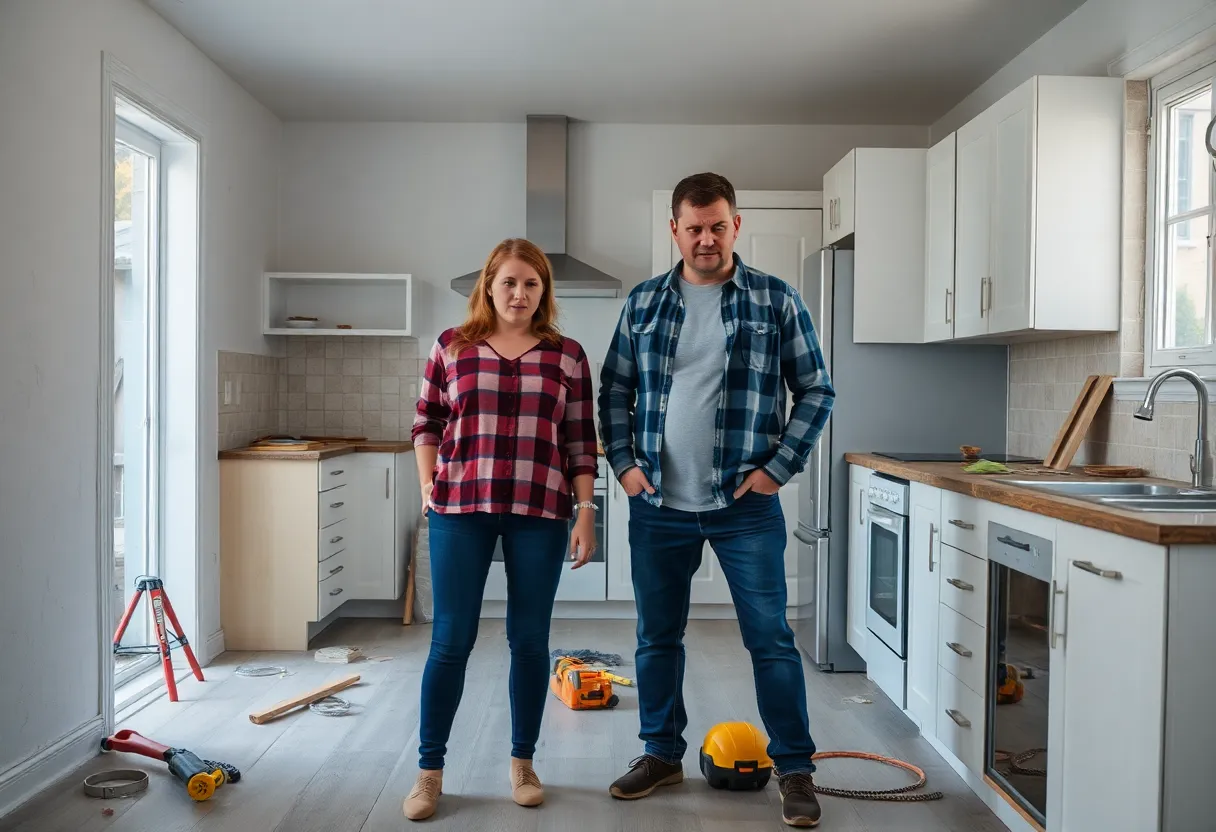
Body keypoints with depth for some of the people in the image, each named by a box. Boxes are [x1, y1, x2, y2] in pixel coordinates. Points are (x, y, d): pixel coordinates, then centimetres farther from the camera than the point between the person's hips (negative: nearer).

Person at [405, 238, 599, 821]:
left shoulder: (567, 355, 6)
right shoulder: (452, 347, 7)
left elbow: (580, 442, 6)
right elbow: (426, 423, 12)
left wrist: (585, 511, 1)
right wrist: (427, 487, 1)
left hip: (540, 514, 1)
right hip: (460, 509, 0)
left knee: (529, 640, 8)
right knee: (451, 640, 2)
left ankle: (522, 762, 25)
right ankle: (429, 769, 16)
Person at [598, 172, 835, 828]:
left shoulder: (776, 301, -1)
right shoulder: (644, 302, 6)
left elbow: (816, 392, 1)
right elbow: (615, 390, 11)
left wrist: (779, 467, -7)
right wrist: (623, 462, 0)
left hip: (745, 505, -3)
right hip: (657, 505, 3)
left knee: (770, 638, 2)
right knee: (657, 637, 13)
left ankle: (795, 768, 18)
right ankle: (662, 754, 31)